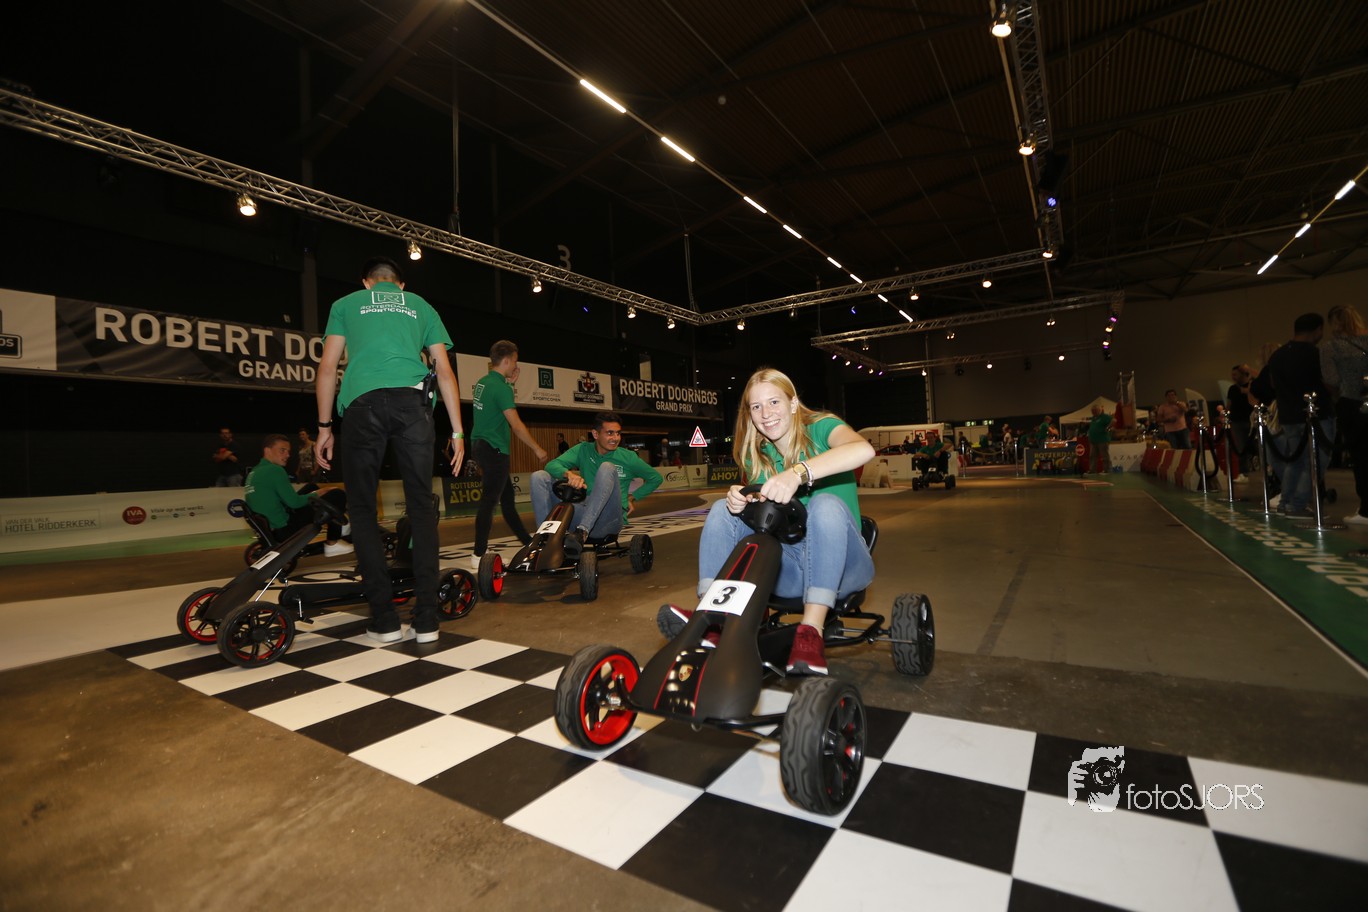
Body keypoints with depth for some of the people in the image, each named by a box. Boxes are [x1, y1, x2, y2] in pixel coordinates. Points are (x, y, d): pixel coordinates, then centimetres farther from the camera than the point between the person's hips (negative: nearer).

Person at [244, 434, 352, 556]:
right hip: (286, 529, -10)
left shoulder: (252, 473, 13)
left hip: (271, 529, 10)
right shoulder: (274, 470, -16)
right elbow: (294, 502, -17)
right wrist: (316, 495, -1)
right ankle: (332, 544, 4)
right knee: (337, 495, -7)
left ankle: (337, 529, 24)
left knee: (311, 488, 23)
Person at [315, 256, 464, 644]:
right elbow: (444, 371, 15)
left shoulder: (345, 304, 24)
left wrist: (324, 428, 18)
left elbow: (327, 368, 14)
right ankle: (426, 619, 2)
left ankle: (384, 619, 4)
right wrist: (457, 431, 13)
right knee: (421, 504, 3)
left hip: (362, 403, 0)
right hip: (412, 401, 1)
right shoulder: (420, 305, 25)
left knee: (363, 508, 7)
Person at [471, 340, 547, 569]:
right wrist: (537, 449, -11)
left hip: (480, 446, 10)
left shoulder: (483, 382, 11)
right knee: (489, 501, -6)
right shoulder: (500, 387, -16)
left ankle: (528, 543, 25)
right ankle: (479, 556, -1)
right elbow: (516, 425, -18)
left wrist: (510, 382, 18)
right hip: (494, 450, -10)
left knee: (507, 496, 15)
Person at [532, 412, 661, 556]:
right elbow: (552, 465, -6)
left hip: (610, 520, -2)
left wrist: (632, 497, 7)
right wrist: (569, 474, -29)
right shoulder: (583, 450, 8)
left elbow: (656, 478, 18)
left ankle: (582, 532, -37)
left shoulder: (628, 457, 6)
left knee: (607, 467, -26)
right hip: (582, 516, 3)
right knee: (539, 476, -9)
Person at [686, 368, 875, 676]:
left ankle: (811, 632, -35)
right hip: (788, 570, 5)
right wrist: (738, 500, -24)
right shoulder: (758, 456, 8)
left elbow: (863, 449, -30)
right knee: (724, 509, -9)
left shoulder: (821, 428, -6)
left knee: (826, 504, -33)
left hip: (840, 566, -4)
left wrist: (798, 473, -43)